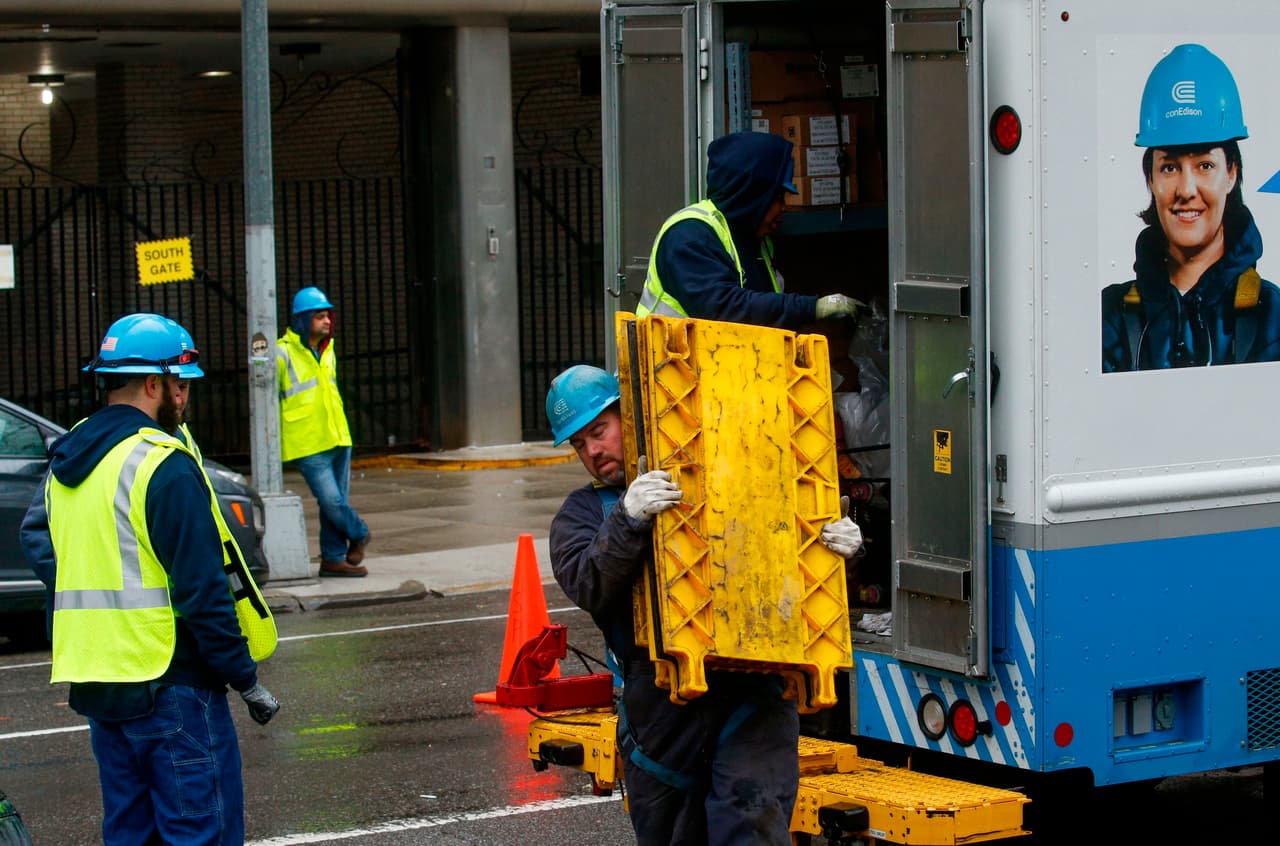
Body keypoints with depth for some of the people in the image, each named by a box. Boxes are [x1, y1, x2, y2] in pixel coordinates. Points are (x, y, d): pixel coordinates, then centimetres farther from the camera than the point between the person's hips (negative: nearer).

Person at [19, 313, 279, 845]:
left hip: (93, 682, 8)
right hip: (168, 682, -8)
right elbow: (202, 591, -17)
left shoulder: (67, 459, 11)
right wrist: (247, 681, -10)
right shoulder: (164, 465, -15)